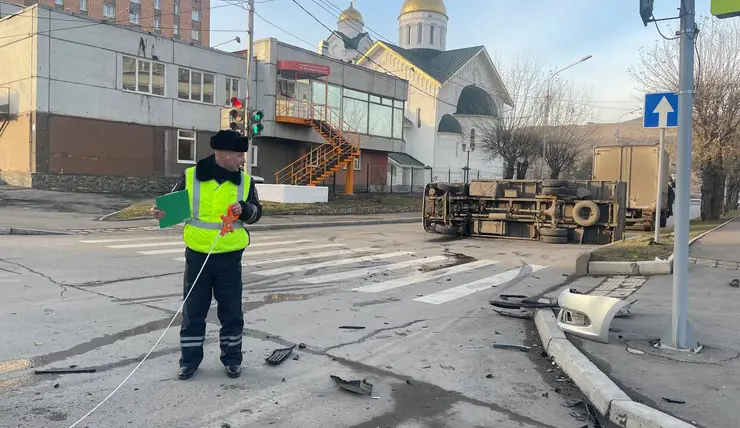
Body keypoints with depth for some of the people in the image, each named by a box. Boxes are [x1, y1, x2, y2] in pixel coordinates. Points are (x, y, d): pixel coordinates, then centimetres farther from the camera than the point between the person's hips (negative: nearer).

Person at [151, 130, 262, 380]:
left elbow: (256, 212, 5)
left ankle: (232, 359, 25)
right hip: (197, 256, -1)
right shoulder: (191, 177, -5)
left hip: (230, 258, 1)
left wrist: (244, 209, -16)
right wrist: (162, 212, -17)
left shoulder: (245, 181, 0)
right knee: (193, 312, 10)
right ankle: (189, 360, 25)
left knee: (231, 312, 9)